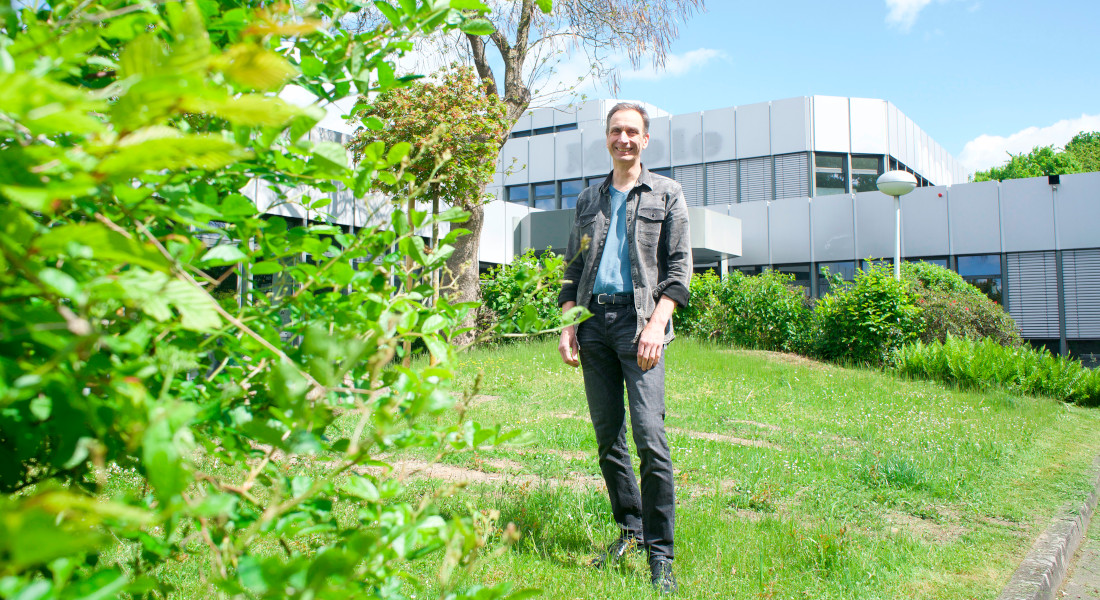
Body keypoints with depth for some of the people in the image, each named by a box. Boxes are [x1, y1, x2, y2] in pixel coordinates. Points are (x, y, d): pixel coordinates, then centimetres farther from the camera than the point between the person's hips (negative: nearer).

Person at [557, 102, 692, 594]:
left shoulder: (666, 194, 9)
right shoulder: (588, 200, 19)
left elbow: (679, 267, 1)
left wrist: (656, 324, -12)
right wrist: (567, 324, 5)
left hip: (639, 320, -4)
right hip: (594, 322, 4)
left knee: (650, 437, -13)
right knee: (607, 437, 7)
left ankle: (660, 554, -3)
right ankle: (629, 529, 23)